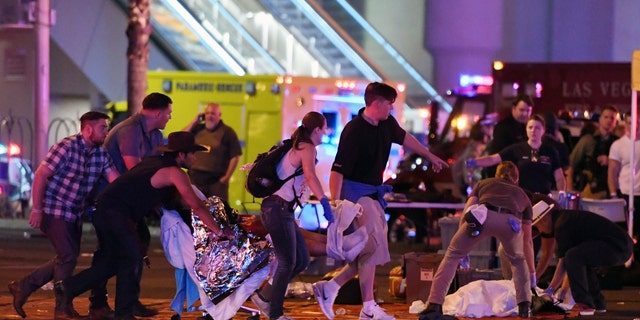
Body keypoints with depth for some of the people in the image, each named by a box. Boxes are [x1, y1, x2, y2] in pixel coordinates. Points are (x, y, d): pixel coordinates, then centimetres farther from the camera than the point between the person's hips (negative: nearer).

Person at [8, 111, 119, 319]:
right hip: (54, 212, -8)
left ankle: (23, 287, 23)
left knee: (67, 258, 13)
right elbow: (40, 176, -17)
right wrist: (37, 210, -19)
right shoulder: (66, 148, -17)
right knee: (67, 257, -9)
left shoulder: (101, 154, 4)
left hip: (75, 215, 8)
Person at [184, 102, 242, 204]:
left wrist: (227, 177, -9)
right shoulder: (198, 129, 13)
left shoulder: (227, 132, 1)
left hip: (217, 180, -4)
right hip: (195, 178, 4)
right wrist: (194, 122, 1)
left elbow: (235, 157, -2)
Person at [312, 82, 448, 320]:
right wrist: (335, 205, -31)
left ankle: (330, 287, 11)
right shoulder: (354, 131, -20)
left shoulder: (387, 124, 4)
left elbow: (404, 138, 27)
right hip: (356, 192, -9)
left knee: (373, 249, 9)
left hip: (374, 194, 9)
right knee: (372, 246, -10)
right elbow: (338, 170, -24)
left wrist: (430, 157, 39)